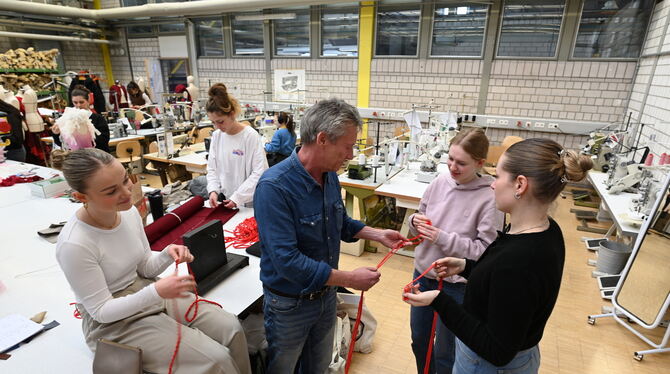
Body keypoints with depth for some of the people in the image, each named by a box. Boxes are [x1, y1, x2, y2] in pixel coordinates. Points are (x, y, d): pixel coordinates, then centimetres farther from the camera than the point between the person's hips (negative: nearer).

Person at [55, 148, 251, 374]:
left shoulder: (129, 212, -7)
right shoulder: (74, 245, -25)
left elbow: (145, 269, 4)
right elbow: (101, 311, -18)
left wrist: (167, 255, -17)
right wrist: (156, 293, -32)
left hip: (146, 292, 6)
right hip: (114, 322, -5)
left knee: (231, 328, -9)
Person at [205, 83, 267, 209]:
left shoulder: (251, 136, -16)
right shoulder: (216, 136, 1)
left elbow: (259, 173, -18)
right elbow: (212, 168, 7)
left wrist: (238, 197, -20)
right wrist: (213, 190, -9)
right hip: (223, 199, 5)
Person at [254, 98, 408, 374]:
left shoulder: (330, 176, -6)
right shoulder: (274, 187, -30)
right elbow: (287, 261, -34)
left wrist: (379, 235, 0)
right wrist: (348, 279, -29)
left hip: (326, 295, 6)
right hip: (289, 303, -6)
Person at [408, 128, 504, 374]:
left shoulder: (489, 198, -19)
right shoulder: (440, 182, -6)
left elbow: (486, 249, -18)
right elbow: (420, 215, 7)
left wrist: (443, 238, -25)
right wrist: (415, 220, -15)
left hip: (456, 284, -5)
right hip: (422, 273, 5)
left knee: (444, 353, 15)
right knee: (419, 340, 25)